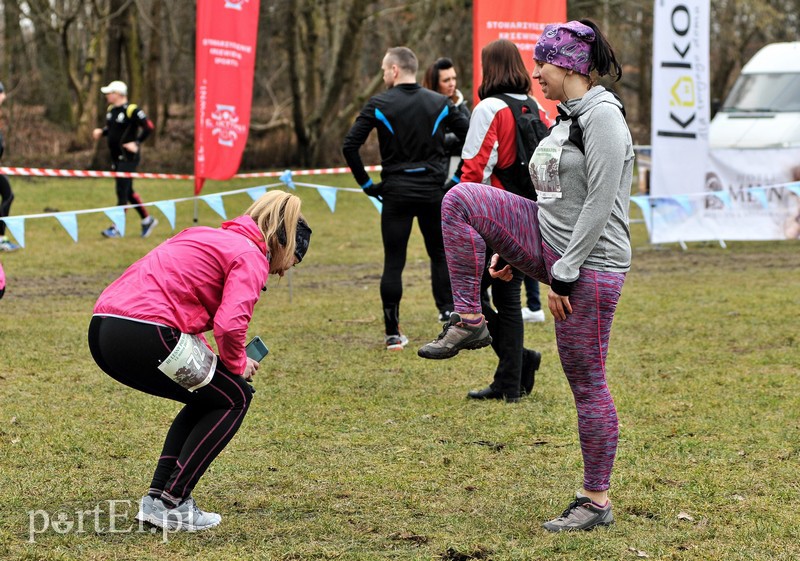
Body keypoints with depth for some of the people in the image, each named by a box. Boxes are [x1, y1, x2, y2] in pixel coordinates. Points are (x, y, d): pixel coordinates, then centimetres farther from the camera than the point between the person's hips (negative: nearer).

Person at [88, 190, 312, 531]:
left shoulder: (213, 237, 27)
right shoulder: (251, 257, 0)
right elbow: (230, 325, -16)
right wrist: (237, 366, 5)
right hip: (145, 335, -9)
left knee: (208, 398, 25)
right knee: (235, 398, 11)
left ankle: (157, 497, 18)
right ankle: (170, 503, 4)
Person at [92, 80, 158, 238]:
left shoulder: (131, 110, -15)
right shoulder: (111, 110, 11)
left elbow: (148, 126, -18)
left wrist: (136, 143, -19)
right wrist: (101, 132, 4)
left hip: (128, 157, -9)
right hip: (116, 158, 9)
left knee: (122, 192, -8)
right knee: (128, 192, 14)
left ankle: (117, 228, -5)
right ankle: (147, 220, 26)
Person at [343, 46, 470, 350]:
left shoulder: (379, 105, -4)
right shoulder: (440, 103, 2)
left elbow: (349, 146, -10)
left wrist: (367, 184, 0)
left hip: (395, 194, -1)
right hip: (433, 193, 2)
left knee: (393, 262, 4)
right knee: (441, 255, 16)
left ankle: (393, 334, 4)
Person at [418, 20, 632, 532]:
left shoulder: (602, 116, -16)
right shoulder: (568, 117, 14)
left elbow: (600, 203, -21)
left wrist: (562, 275, -21)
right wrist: (513, 251, 20)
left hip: (590, 261, -9)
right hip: (550, 242, 9)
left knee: (586, 382, -3)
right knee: (459, 201, -5)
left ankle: (597, 501, 7)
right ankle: (469, 323, -2)